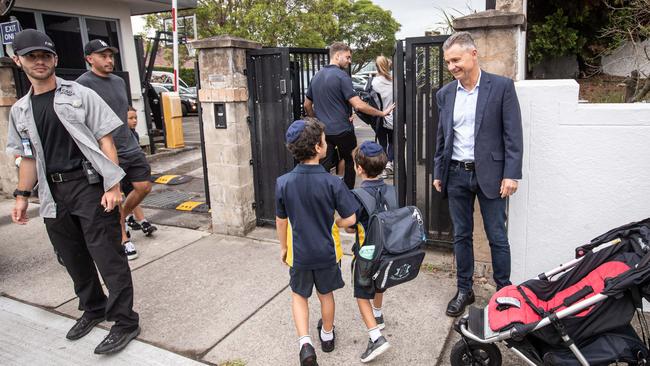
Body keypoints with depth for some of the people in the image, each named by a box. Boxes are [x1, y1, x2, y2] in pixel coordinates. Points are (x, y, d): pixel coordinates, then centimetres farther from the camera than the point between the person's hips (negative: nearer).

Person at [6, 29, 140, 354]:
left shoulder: (81, 95, -1)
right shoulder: (20, 110, 13)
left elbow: (105, 141, -5)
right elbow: (29, 157, 19)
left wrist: (113, 185, -13)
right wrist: (22, 196, 12)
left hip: (90, 185, -5)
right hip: (53, 194, 6)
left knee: (107, 256, -4)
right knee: (73, 258, 14)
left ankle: (125, 322, 6)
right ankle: (93, 309, 34)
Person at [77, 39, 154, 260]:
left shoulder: (119, 81, 14)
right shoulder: (83, 84, -10)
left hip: (131, 148, 7)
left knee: (144, 187, 8)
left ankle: (123, 217, 33)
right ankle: (124, 239, 19)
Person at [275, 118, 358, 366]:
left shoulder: (283, 183, -15)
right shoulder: (332, 182, -21)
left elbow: (281, 221, -4)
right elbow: (350, 219, -16)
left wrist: (283, 247, 12)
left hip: (299, 253, 1)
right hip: (327, 252, 0)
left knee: (299, 296, 22)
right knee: (326, 294, 23)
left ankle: (305, 342, 9)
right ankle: (327, 335, 44)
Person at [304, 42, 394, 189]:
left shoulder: (316, 76, 10)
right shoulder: (341, 76, -13)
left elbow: (307, 105, 17)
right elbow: (358, 105, -20)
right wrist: (382, 113, -11)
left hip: (323, 131, 5)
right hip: (343, 130, -5)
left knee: (323, 167, 4)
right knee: (350, 163, 16)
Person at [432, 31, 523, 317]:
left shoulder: (501, 86, -5)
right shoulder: (445, 94, 7)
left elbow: (513, 134, -7)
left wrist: (511, 174, -12)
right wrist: (438, 172, 12)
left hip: (489, 173, -4)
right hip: (456, 174, 4)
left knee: (497, 237, 6)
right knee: (461, 236, 12)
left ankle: (504, 291, 24)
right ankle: (464, 290, 26)